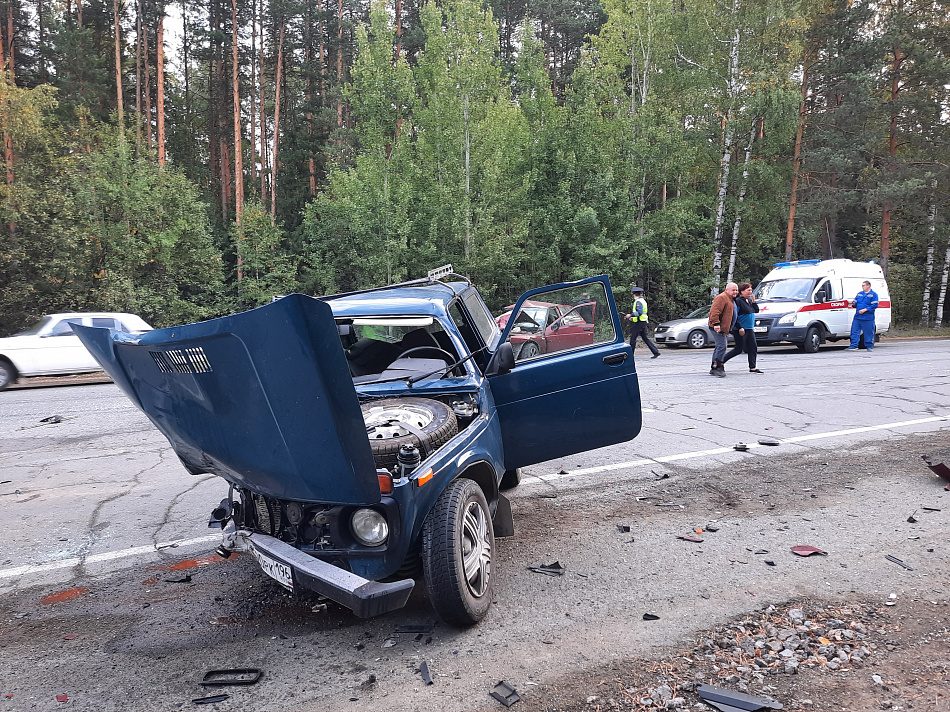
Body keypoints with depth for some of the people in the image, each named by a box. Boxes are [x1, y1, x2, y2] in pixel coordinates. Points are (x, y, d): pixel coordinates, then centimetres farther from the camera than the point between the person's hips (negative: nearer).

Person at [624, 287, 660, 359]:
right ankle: (656, 353, 7)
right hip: (643, 322, 10)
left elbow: (639, 312, -25)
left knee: (633, 338, -4)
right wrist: (633, 318, 20)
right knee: (645, 338, 11)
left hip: (639, 323, -10)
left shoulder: (638, 301, -14)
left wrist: (630, 315, -19)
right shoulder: (643, 300, 18)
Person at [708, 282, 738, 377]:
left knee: (720, 348, 12)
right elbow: (714, 312, -23)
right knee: (721, 347, -15)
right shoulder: (722, 298, -13)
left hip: (724, 329, 11)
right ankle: (717, 367, -12)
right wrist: (716, 323, -31)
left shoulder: (732, 300, 23)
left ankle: (714, 369, 18)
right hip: (719, 328, -11)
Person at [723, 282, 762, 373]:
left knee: (753, 348, 6)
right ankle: (721, 361, 5)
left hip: (749, 329, 8)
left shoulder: (749, 300, 11)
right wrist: (740, 328, -19)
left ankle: (752, 368, 12)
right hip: (740, 330, -8)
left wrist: (753, 302, 0)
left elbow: (756, 311, 16)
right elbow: (734, 316, -17)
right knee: (739, 349, -4)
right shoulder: (738, 301, -14)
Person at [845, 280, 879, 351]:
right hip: (857, 317, 5)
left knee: (869, 333, 3)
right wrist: (853, 303, -3)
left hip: (868, 318, -5)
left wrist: (865, 310, -17)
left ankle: (869, 346, 13)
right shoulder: (859, 294, 17)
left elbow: (874, 305, -10)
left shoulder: (873, 294, -2)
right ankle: (853, 346, 2)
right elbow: (855, 302, 21)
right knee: (854, 331, 0)